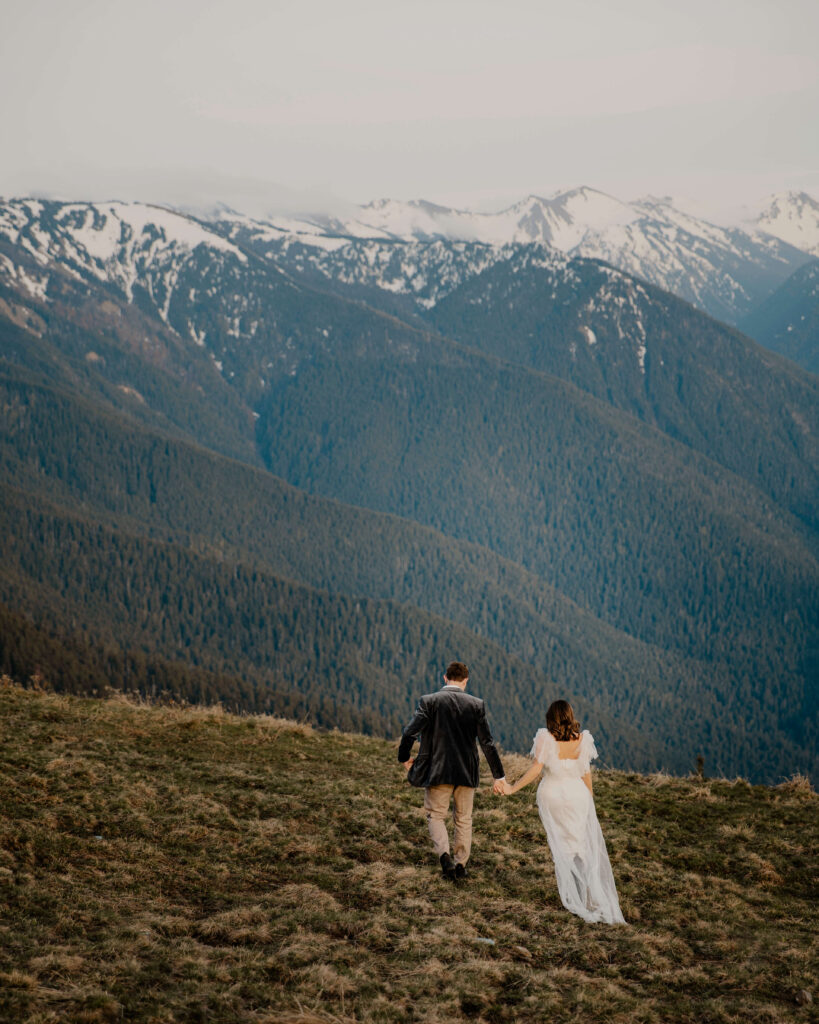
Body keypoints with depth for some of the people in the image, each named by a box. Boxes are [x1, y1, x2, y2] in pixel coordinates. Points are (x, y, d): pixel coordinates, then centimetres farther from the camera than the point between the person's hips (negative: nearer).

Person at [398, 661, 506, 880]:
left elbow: (410, 733, -13)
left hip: (437, 771, -2)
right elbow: (487, 743, -3)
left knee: (436, 815, 12)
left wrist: (404, 758, 5)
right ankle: (460, 864, 21)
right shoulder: (476, 705, -2)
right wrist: (498, 776, 2)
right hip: (467, 772, 2)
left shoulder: (429, 701, -7)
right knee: (464, 819, 18)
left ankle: (444, 854, -11)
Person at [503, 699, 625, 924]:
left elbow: (536, 769, -14)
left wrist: (513, 788, -7)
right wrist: (590, 796, 17)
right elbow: (586, 772, 3)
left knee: (561, 847, 10)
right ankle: (595, 896, 3)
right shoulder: (582, 739, -3)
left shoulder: (546, 738, -11)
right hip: (577, 795, 1)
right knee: (587, 845, 7)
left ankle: (573, 896, 11)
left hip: (552, 796, -1)